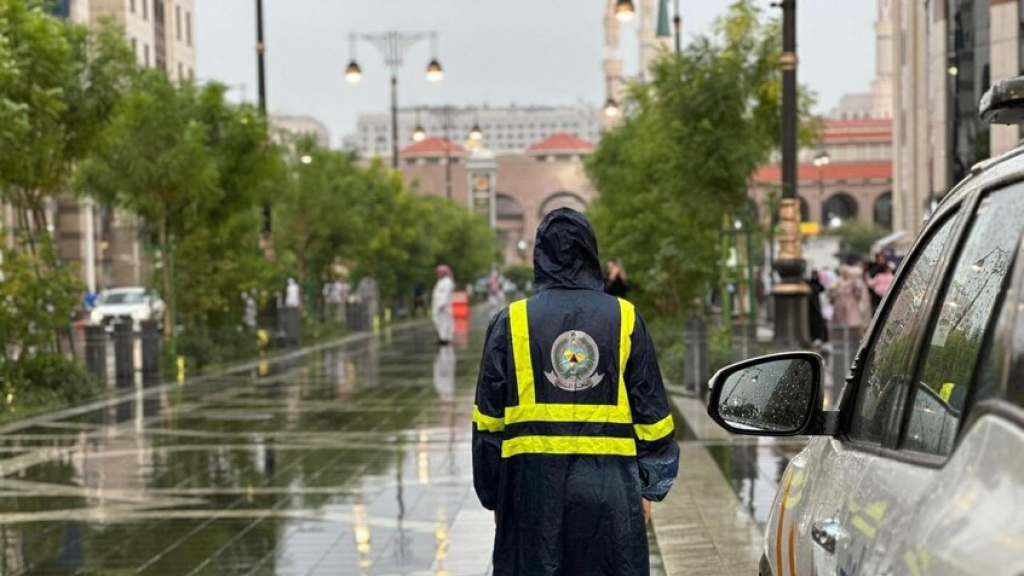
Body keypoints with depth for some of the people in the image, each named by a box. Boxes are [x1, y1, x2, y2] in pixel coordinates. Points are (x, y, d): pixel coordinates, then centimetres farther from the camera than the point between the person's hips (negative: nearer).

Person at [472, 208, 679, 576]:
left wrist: (492, 495, 12)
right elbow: (651, 413, 6)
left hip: (534, 481, 0)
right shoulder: (624, 318, 3)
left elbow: (489, 421, 4)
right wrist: (650, 486, 15)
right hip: (611, 484, 1)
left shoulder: (512, 322, 1)